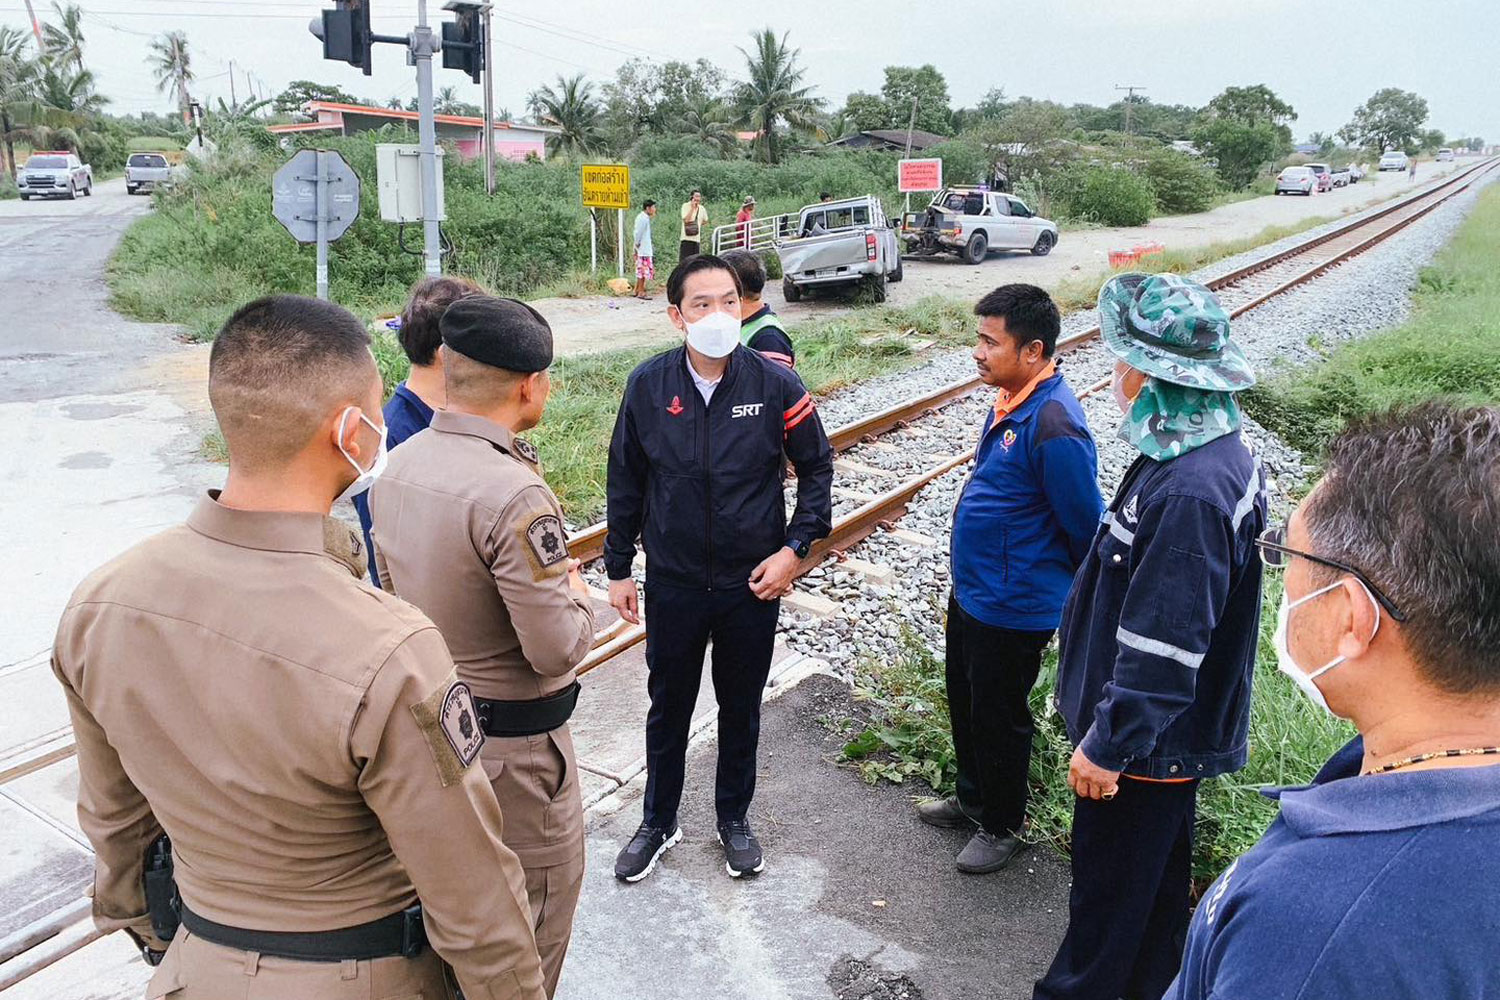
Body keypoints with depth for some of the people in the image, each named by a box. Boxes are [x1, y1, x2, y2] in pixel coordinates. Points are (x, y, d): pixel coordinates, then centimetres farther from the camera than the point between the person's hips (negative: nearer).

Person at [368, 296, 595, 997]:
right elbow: (559, 649, -26)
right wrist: (577, 595, -5)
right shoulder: (513, 493, -28)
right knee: (533, 920, 13)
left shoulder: (399, 465, -1)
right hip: (511, 749, -8)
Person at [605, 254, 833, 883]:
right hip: (673, 583, 1)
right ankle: (658, 823, 38)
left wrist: (795, 549, -9)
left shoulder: (776, 384, -11)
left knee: (741, 708, 17)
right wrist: (618, 567, 5)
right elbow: (626, 482, 2)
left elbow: (817, 468, 0)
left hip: (752, 583, 0)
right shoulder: (648, 385, -8)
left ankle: (734, 819, 40)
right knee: (668, 707, 16)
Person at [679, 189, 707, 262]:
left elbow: (705, 221, 25)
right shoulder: (686, 206, -5)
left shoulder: (702, 209, 8)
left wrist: (698, 224, 10)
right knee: (684, 261, -8)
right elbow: (686, 220, -18)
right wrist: (692, 208, -18)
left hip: (697, 239, 5)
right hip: (686, 238, -5)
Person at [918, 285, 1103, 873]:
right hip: (970, 592, 9)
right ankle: (972, 798, 46)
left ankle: (1002, 826, 33)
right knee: (965, 703, 24)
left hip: (1013, 608, -9)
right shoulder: (1010, 400, 2)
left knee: (998, 718, 10)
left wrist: (1082, 599, -3)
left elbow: (1086, 527, -20)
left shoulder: (1054, 427, -28)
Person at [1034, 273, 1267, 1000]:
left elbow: (1161, 649, -30)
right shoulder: (1209, 450, 0)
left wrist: (1108, 744, -20)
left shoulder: (1190, 492, -32)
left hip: (1150, 741, -10)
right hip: (1171, 731, 10)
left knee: (1107, 882, 11)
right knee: (1156, 871, 26)